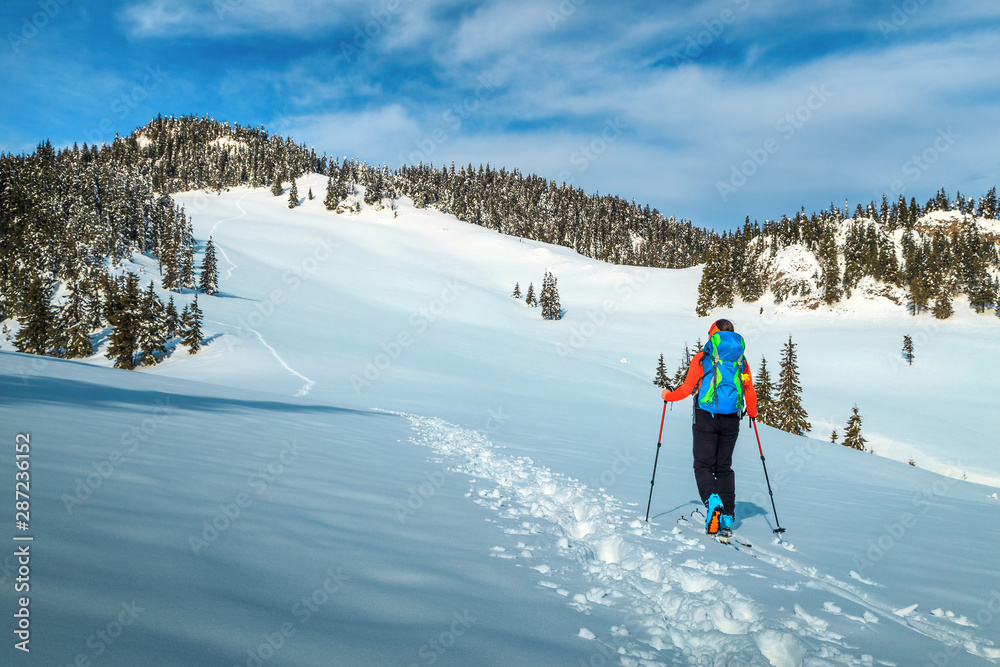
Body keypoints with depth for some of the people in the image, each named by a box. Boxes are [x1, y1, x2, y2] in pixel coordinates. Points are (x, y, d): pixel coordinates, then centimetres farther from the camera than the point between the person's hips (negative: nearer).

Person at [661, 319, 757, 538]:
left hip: (706, 417, -3)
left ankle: (712, 500, -27)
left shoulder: (701, 358, 0)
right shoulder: (742, 361, 10)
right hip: (731, 420, 3)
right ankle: (727, 519, 6)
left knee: (703, 464, 1)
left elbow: (687, 389, -1)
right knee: (724, 467, 11)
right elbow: (750, 393, 11)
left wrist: (668, 395, 18)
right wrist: (753, 413, 31)